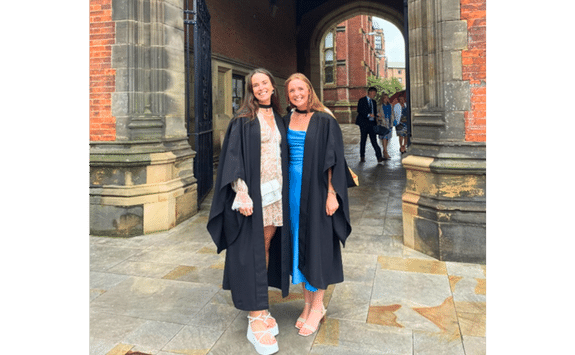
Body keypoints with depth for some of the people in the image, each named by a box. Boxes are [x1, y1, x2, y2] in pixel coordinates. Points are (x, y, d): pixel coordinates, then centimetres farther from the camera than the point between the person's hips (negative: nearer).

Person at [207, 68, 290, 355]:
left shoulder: (278, 119, 15)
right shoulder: (244, 119, -3)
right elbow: (234, 156, -9)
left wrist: (284, 191, 10)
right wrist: (241, 192, -19)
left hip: (276, 192, 6)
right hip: (253, 192, -6)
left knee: (267, 248, 10)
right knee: (252, 252, -3)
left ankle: (261, 308, 22)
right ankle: (256, 319, 3)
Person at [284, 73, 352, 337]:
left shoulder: (325, 121, -5)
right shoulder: (286, 121, 9)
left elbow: (333, 160, -8)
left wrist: (332, 194, -14)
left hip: (316, 188, -5)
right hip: (293, 188, 5)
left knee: (317, 242, 3)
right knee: (299, 241, 10)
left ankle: (317, 306, 18)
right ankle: (308, 303, 24)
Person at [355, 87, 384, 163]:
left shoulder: (373, 102, 18)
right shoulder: (362, 100, 0)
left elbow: (375, 113, 20)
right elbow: (359, 111, -12)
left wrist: (376, 122, 7)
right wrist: (368, 115, -21)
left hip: (372, 124, 4)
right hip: (364, 123, -4)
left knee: (374, 140, -3)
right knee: (363, 140, 4)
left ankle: (379, 156, -11)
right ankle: (362, 157, 14)